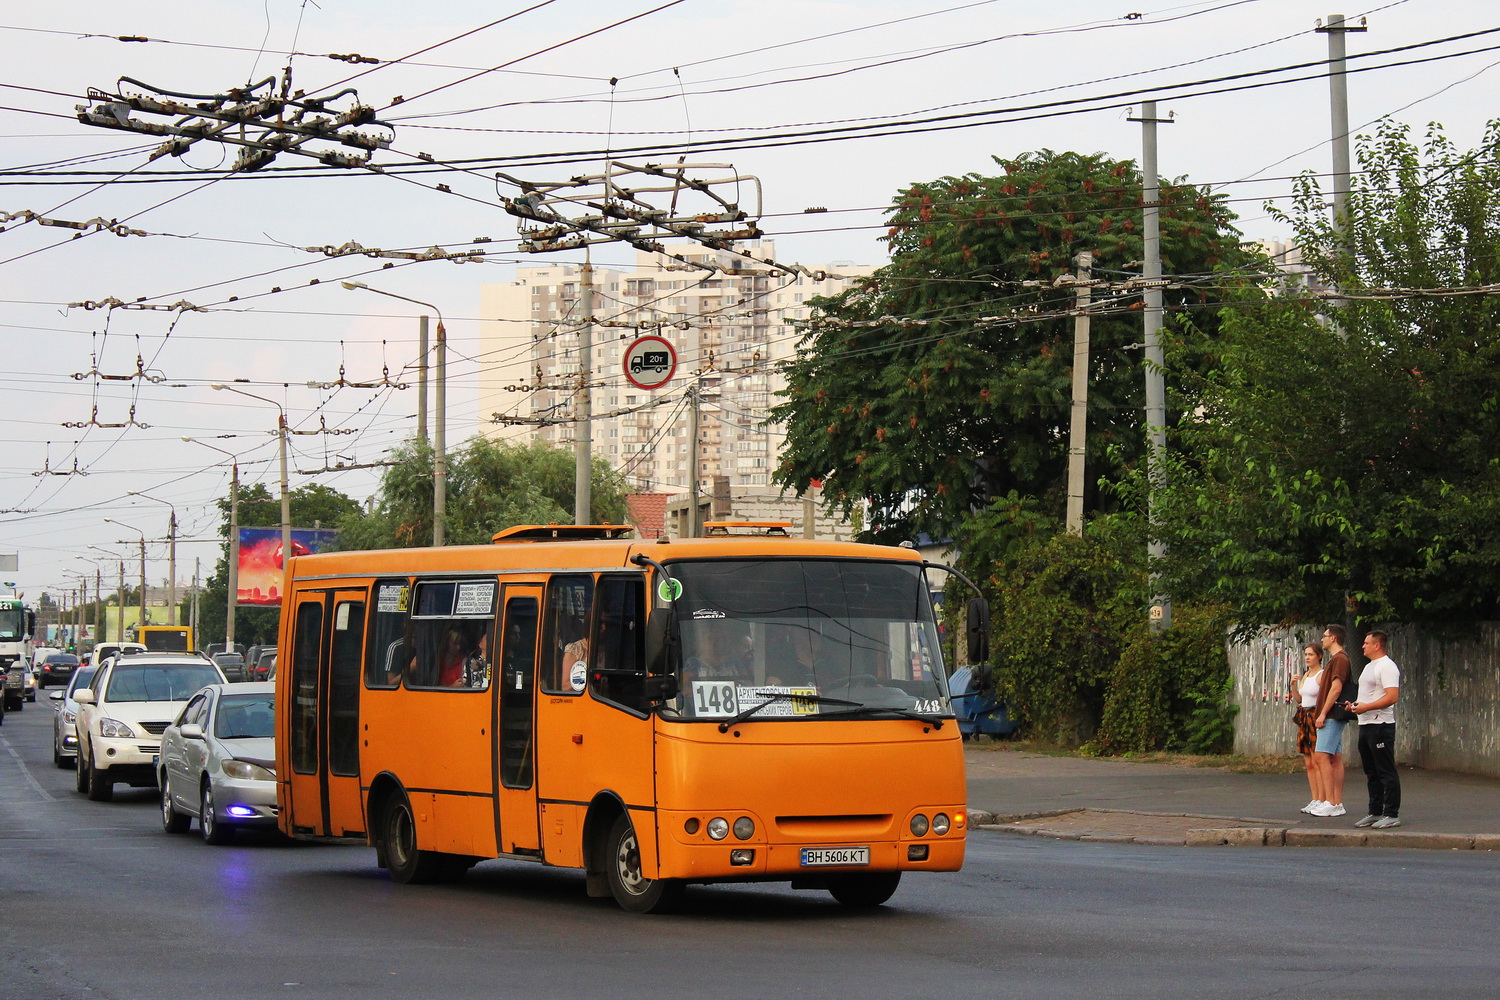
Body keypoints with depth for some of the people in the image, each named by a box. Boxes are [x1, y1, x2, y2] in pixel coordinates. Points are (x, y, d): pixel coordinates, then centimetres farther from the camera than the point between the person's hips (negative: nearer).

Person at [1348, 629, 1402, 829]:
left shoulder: (1387, 667, -13)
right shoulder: (1369, 667, 20)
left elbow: (1392, 696, -22)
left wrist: (1366, 707, -23)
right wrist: (1355, 705, 11)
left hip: (1380, 725, -11)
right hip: (1365, 724, 11)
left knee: (1386, 772, -8)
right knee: (1372, 773, 13)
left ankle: (1392, 814, -8)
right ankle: (1375, 812, 19)